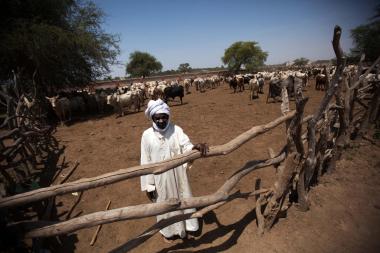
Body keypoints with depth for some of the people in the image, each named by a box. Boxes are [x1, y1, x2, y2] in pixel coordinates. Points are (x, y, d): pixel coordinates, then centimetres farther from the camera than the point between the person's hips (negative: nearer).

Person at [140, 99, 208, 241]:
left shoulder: (176, 130, -11)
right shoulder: (147, 135, -12)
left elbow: (186, 146, -23)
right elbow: (146, 162, -7)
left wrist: (195, 147, -47)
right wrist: (148, 185, -4)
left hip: (177, 175, 1)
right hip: (160, 178, 0)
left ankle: (185, 225, 50)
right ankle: (167, 230, 50)